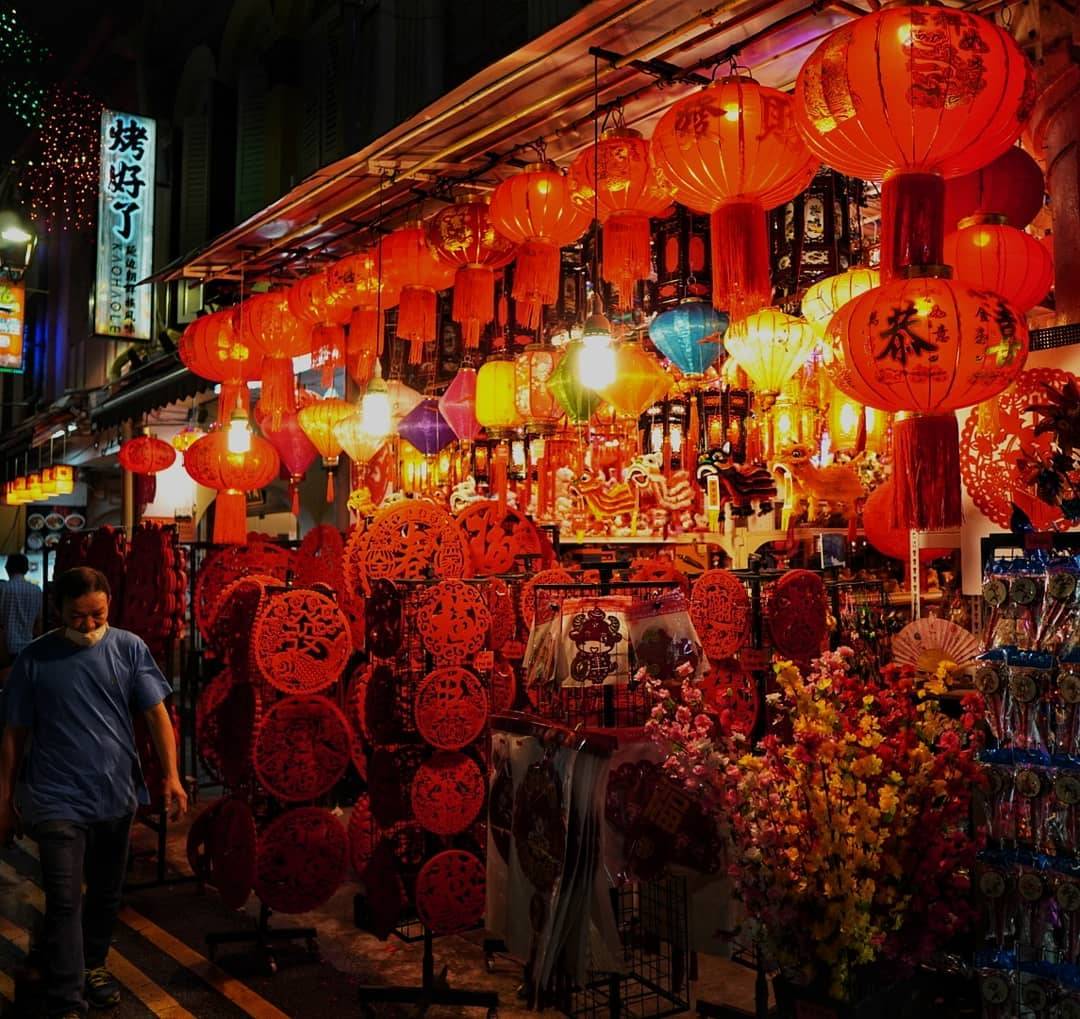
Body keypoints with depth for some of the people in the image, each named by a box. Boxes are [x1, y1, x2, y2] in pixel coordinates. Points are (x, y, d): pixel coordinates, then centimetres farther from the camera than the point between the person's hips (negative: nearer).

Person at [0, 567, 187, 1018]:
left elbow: (157, 713, -4)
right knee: (64, 903, -2)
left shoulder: (129, 648, -5)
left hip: (117, 795, 2)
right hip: (58, 800, -2)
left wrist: (171, 775, -12)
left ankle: (93, 964, 41)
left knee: (106, 893, 19)